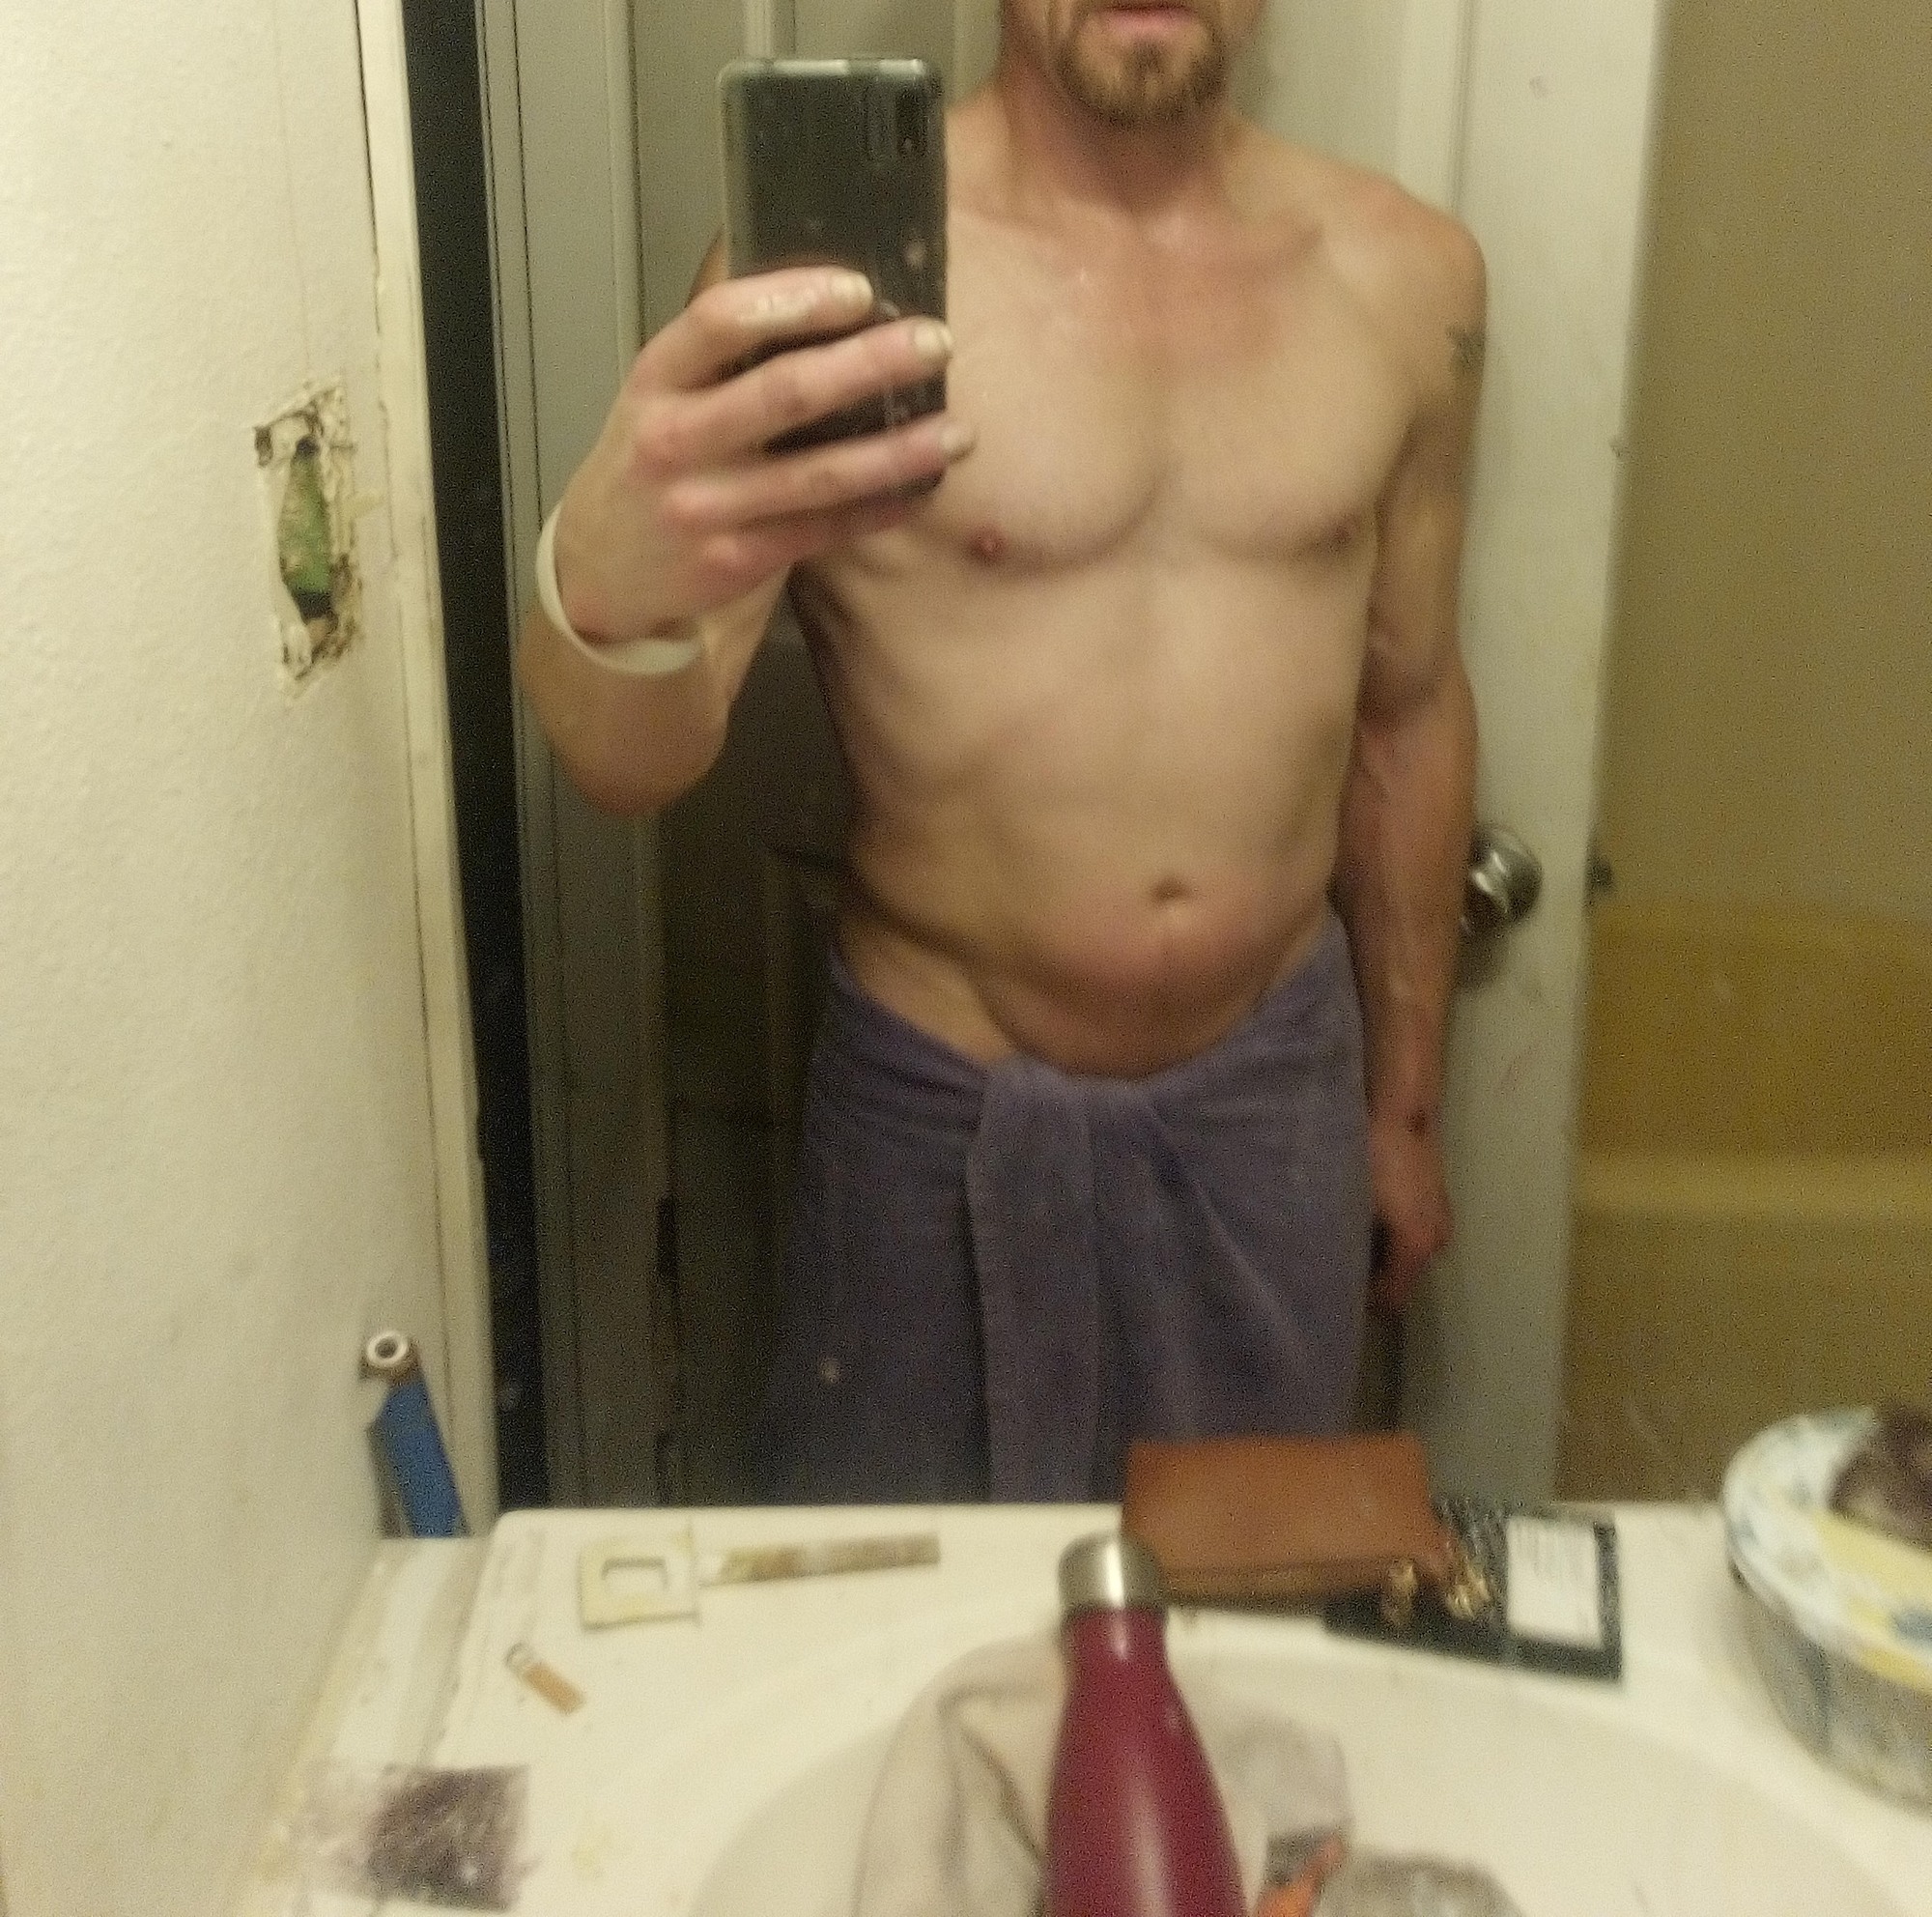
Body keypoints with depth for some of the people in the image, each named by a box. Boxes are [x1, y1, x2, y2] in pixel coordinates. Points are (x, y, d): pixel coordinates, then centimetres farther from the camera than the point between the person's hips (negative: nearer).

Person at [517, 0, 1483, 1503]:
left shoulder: (1406, 277, -2)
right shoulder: (831, 255, -14)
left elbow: (1408, 709, 8)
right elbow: (632, 765, -22)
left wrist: (1406, 1103, 13)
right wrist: (612, 589, -45)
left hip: (1275, 1092, 3)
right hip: (946, 1110, -2)